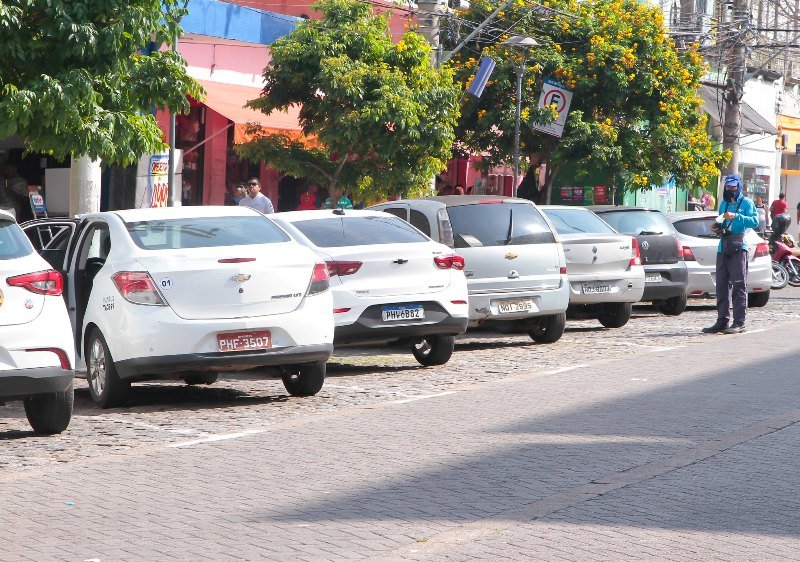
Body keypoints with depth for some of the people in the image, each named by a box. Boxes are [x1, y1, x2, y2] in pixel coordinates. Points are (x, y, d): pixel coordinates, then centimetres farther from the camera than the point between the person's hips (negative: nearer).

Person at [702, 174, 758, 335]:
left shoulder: (746, 203, 2)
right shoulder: (724, 204, 21)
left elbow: (755, 221, -12)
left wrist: (736, 217, -21)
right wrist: (717, 227, 8)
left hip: (739, 249, -7)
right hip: (723, 248, 7)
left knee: (739, 285, -8)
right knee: (722, 285, 6)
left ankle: (739, 322, -8)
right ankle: (722, 320, 11)